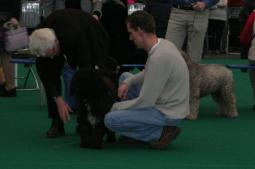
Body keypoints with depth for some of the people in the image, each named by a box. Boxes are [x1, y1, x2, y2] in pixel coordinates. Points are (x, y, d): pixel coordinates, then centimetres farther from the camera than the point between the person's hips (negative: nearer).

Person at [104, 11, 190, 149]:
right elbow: (148, 73, 22)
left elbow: (145, 102, -25)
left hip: (168, 113, -10)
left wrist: (115, 107, -10)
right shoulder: (162, 44, 1)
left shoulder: (159, 57, -28)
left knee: (111, 119, -16)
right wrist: (128, 82, 5)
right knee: (125, 77, 22)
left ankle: (161, 132, -7)